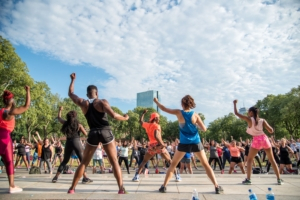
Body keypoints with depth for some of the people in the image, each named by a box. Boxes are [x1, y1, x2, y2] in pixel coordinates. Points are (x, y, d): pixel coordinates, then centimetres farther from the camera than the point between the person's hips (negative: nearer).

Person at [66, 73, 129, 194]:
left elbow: (70, 93, 23)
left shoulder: (82, 103, 7)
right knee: (114, 162, 4)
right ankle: (121, 188, 0)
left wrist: (73, 80, 33)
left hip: (93, 134, 3)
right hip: (106, 132, -2)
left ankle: (72, 188, 19)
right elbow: (113, 115, -15)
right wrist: (124, 118, 1)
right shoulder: (102, 102, -2)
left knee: (84, 162, 16)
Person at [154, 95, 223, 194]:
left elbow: (163, 108, 4)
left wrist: (156, 101, 20)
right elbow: (204, 129, -6)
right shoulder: (195, 115, -5)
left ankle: (164, 186, 11)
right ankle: (217, 186, 10)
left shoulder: (179, 113, -6)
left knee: (173, 164, 13)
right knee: (206, 164, 12)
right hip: (196, 143, 1)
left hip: (184, 144, -1)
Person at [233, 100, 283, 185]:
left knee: (249, 159, 8)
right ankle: (279, 179, 18)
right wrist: (267, 124, 19)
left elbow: (236, 113, 0)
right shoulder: (262, 120, 7)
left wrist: (235, 104, 10)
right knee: (272, 159, 16)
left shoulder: (249, 119, -3)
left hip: (256, 140, -4)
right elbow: (271, 131, 2)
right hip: (264, 139, 4)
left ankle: (248, 179, 1)